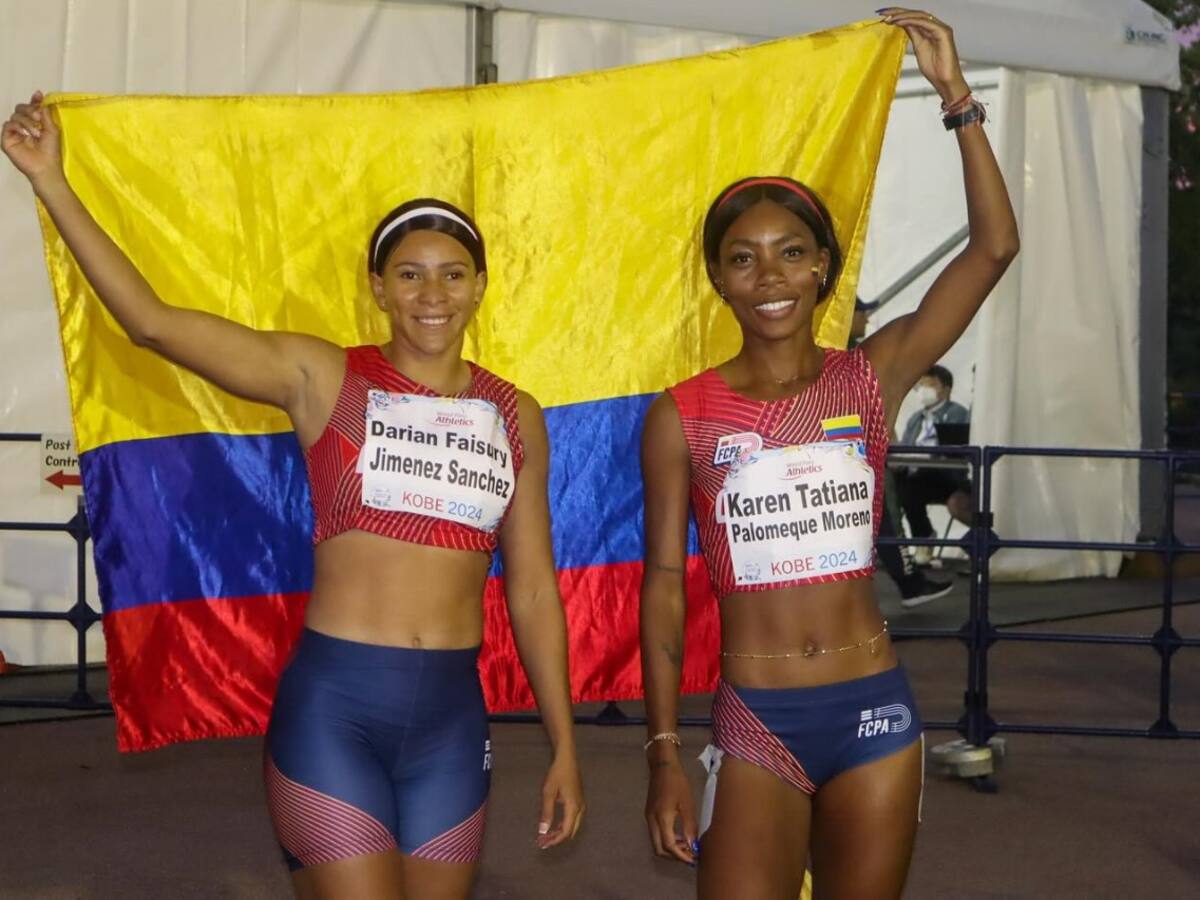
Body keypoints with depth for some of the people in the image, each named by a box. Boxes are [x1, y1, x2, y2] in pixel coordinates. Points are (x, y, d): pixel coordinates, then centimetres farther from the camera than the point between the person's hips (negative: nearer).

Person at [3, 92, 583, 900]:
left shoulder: (514, 416, 7)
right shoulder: (322, 378, -2)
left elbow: (533, 588, 10)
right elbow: (152, 321, -10)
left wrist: (564, 746, 9)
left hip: (451, 715, 4)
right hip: (331, 706, -3)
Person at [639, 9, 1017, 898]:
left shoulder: (872, 377, 1)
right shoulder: (681, 416, -3)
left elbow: (994, 248, -7)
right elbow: (663, 583, -1)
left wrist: (958, 98, -12)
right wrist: (665, 754, -4)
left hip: (875, 711, 2)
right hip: (755, 723, -2)